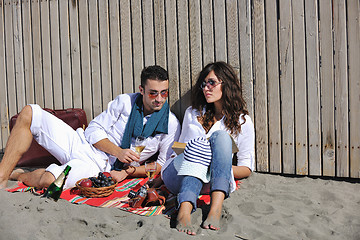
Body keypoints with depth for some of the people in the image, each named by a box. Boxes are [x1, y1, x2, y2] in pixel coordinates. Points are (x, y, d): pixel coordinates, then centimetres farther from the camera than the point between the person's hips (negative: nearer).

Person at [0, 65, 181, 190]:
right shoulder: (125, 102, -2)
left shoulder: (171, 125, -7)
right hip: (80, 142, 4)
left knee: (49, 180, -33)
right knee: (29, 113, -13)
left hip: (100, 166, -3)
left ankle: (16, 175, 4)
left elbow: (164, 165, -3)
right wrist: (118, 152, -17)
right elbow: (94, 129, 0)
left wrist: (127, 172, -12)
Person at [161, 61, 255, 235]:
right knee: (199, 143, -29)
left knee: (221, 136, -26)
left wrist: (223, 166, -12)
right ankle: (185, 210, -53)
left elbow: (247, 168, 8)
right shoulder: (193, 113, 20)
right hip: (178, 178, 2)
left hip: (212, 182, -1)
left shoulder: (242, 121, 10)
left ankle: (216, 207, -46)